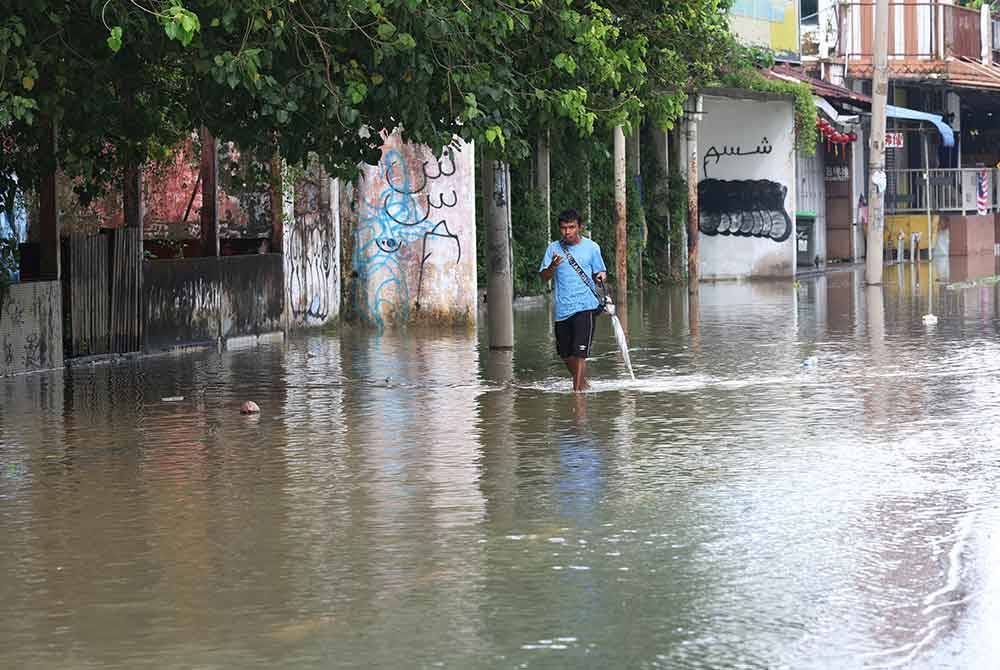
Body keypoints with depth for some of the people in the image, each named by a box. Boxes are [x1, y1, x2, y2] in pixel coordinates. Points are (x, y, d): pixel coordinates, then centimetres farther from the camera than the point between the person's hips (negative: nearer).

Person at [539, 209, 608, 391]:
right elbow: (544, 277, 2)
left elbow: (600, 271, 9)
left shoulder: (591, 247, 1)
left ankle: (578, 388, -10)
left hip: (585, 306, -4)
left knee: (579, 353, -13)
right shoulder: (554, 248, 5)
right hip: (562, 308, 4)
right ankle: (582, 383, 35)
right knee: (565, 354, 14)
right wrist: (552, 266, -19)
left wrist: (601, 276, -14)